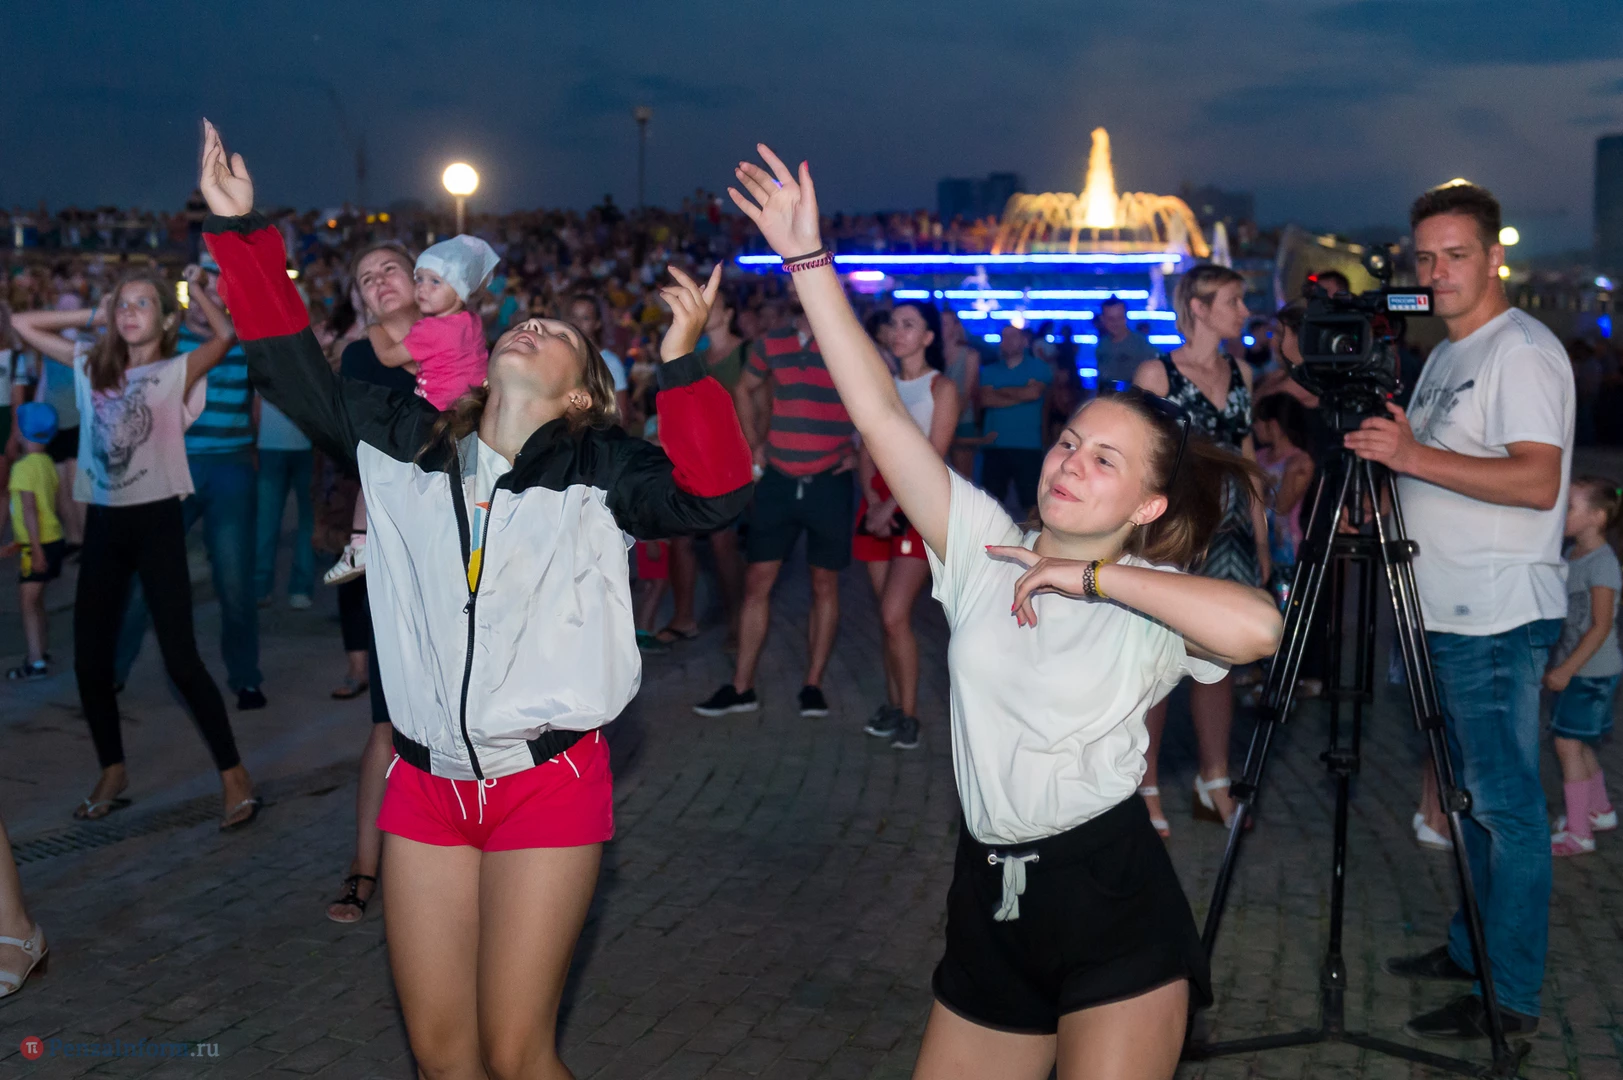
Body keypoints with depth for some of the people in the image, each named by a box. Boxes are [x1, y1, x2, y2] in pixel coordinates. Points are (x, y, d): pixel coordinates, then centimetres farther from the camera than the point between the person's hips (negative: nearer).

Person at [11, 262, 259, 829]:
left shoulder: (177, 372, -4)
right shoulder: (92, 366, 11)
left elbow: (227, 335, -20)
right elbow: (23, 324, 16)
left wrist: (195, 287, -6)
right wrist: (93, 315, 9)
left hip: (156, 521, -5)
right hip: (103, 524, 5)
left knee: (180, 660, -8)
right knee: (90, 659, 7)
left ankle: (234, 776, 1)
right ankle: (112, 773, 24)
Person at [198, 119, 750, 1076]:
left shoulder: (598, 470, -4)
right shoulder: (408, 442, 7)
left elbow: (713, 495, -19)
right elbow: (297, 371, 10)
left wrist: (683, 366, -30)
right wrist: (243, 232, 6)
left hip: (548, 781, -4)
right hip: (427, 780, 4)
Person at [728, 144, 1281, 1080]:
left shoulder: (1150, 603, -6)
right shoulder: (986, 550, 3)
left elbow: (1256, 626, -30)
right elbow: (882, 414, -2)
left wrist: (1090, 577, -20)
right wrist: (808, 260, -6)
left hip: (1115, 908, -4)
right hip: (990, 904, 5)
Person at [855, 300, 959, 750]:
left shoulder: (941, 388, -3)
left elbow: (934, 460, -11)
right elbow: (867, 451, 10)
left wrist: (891, 508, -15)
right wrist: (872, 499, -8)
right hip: (879, 500, 5)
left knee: (895, 616, -13)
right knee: (889, 616, 5)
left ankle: (908, 714, -3)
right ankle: (892, 705, 15)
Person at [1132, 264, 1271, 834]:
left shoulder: (1241, 374, 11)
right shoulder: (1157, 372, -6)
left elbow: (1247, 458, 15)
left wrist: (1261, 540, 12)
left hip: (1229, 530, 5)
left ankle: (1214, 783, 20)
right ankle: (1146, 786, 11)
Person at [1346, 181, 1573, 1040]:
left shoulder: (1523, 350, -12)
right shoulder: (1445, 357, 18)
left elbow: (1536, 482, -23)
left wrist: (1415, 456, -26)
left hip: (1500, 616, -10)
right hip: (1449, 612, 10)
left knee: (1506, 803, -5)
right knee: (1474, 796, 18)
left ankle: (1511, 995, 2)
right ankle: (1472, 948, 30)